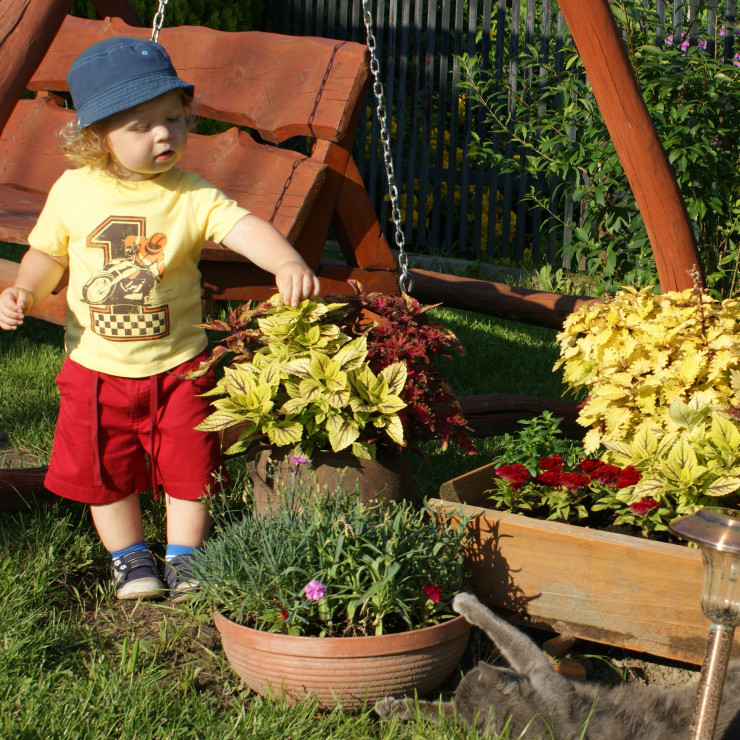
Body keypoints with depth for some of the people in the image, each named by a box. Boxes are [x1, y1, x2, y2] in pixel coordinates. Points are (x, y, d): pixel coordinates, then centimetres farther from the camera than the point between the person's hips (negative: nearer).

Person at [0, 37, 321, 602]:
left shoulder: (191, 196, -11)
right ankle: (129, 557, 31)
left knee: (189, 468, 7)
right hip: (97, 365, 1)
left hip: (177, 365, -1)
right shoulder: (74, 190, -5)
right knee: (106, 471, 10)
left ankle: (184, 557, 26)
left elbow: (243, 227, -25)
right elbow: (49, 253, 9)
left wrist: (287, 263, -44)